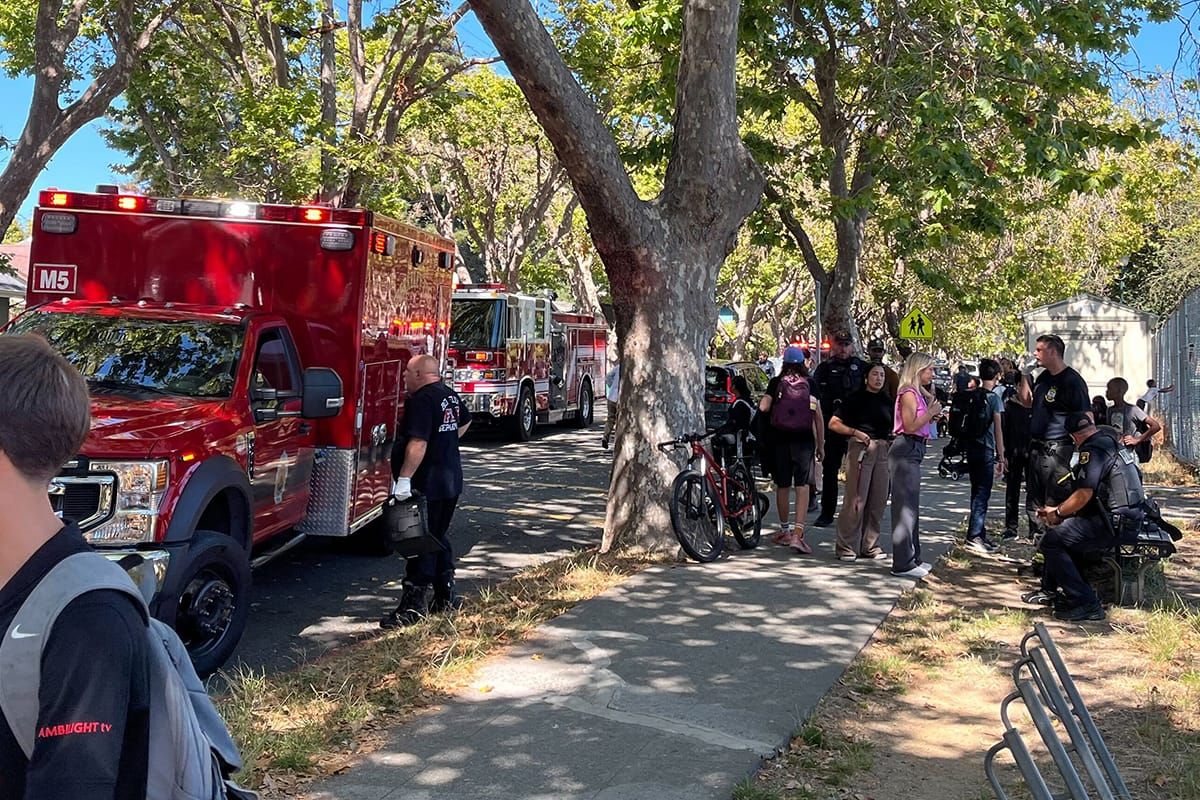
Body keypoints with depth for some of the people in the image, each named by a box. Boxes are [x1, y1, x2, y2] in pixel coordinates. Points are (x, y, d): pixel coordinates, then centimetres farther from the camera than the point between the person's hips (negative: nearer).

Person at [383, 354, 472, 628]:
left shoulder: (422, 400, -18)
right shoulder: (449, 394, 11)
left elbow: (418, 442, -27)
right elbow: (465, 421, 30)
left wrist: (404, 478, -28)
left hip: (427, 485, -9)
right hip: (451, 481, 9)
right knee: (439, 538, 18)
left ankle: (413, 605, -1)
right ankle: (447, 596, 24)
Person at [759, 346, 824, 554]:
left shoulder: (776, 382, 1)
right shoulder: (810, 384, 3)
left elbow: (763, 407, -9)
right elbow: (818, 416, 1)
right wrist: (821, 445, 7)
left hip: (779, 439, 1)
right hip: (803, 439, -1)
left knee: (782, 486, 11)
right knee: (802, 485, -2)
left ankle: (785, 531, 24)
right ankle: (797, 534, -14)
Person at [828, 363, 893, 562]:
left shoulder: (888, 401, 16)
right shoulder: (856, 398, 2)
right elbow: (833, 423, -1)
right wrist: (855, 432, -14)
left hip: (884, 450, 5)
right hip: (861, 448, -5)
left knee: (878, 500, 5)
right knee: (856, 499, -7)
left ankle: (870, 545, 15)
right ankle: (847, 546, -1)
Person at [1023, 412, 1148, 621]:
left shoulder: (1092, 450, -14)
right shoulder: (1110, 442, 18)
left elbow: (1084, 494, -21)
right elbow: (1091, 494, 21)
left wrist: (1057, 513, -5)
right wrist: (1057, 510, 20)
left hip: (1115, 524, -11)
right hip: (1129, 517, 11)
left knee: (1052, 541, -13)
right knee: (1061, 528, 22)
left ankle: (1085, 603, -12)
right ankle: (1050, 590, 25)